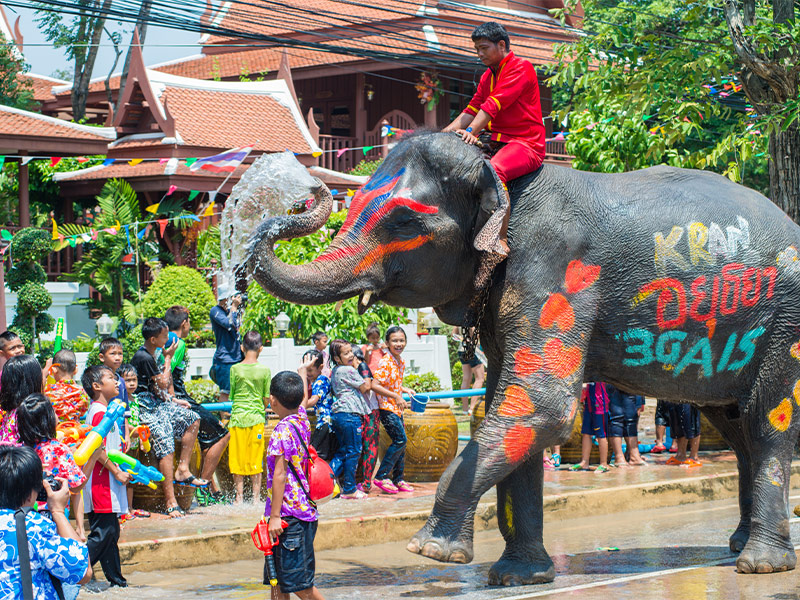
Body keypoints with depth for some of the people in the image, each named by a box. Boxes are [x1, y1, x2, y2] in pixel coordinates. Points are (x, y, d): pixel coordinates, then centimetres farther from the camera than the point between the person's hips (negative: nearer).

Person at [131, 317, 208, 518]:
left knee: (192, 419, 15)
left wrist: (173, 401, 16)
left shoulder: (151, 355, 11)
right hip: (148, 410, -10)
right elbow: (163, 384, -13)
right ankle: (171, 503, -19)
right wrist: (168, 358, -4)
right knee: (166, 449, -18)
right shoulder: (143, 358, -20)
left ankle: (182, 471, 13)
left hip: (160, 404, 10)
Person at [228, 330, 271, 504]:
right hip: (257, 418, 0)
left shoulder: (235, 369, -3)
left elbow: (231, 396, 4)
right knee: (256, 462, 7)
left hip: (237, 417, 0)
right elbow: (267, 399, 1)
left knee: (237, 460, 7)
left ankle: (239, 497, 8)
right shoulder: (265, 370, -4)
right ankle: (255, 497, 8)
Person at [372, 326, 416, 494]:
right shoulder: (385, 362, -17)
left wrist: (405, 390, 7)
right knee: (400, 439, -14)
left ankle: (398, 479, 19)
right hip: (386, 407, -9)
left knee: (400, 442, 10)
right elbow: (375, 385, -23)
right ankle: (381, 476, -8)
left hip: (397, 408, 9)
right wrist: (396, 396, -23)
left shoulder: (401, 362, 9)